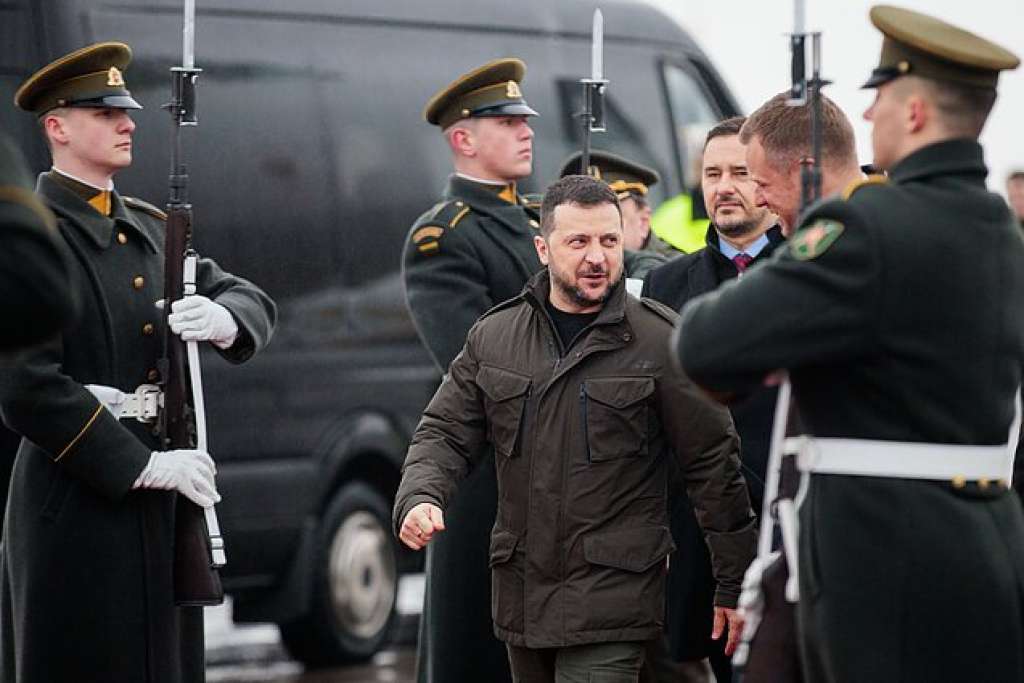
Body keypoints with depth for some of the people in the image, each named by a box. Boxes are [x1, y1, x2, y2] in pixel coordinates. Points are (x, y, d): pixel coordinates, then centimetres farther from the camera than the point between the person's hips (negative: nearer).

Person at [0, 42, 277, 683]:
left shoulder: (151, 228, 17)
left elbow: (253, 303, 13)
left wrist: (221, 318, -13)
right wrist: (142, 467, -17)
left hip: (163, 500, 7)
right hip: (78, 503, -7)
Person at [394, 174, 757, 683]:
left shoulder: (659, 341, -4)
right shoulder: (493, 337, 8)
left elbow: (713, 462, -1)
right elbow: (445, 432, 11)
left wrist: (733, 584, 1)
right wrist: (419, 499, -12)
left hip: (612, 598, -5)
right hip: (521, 595, 5)